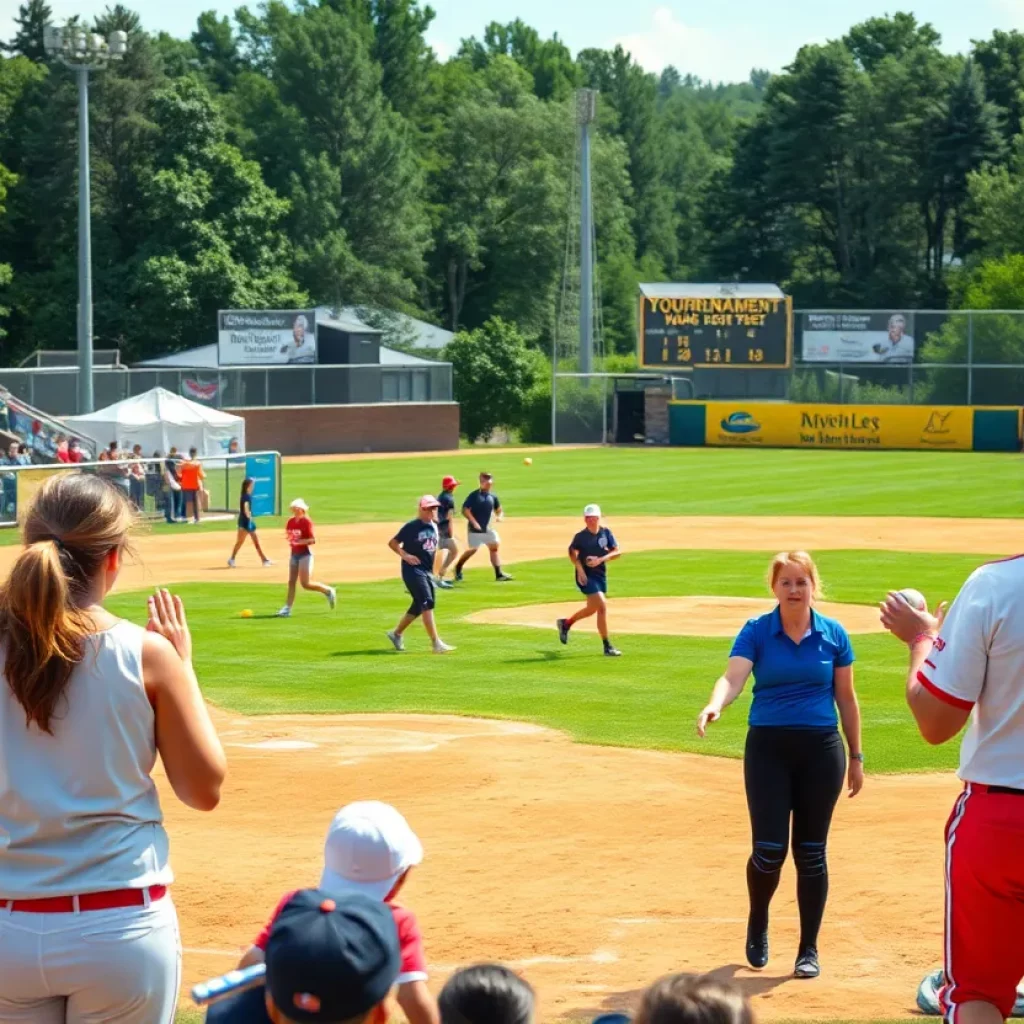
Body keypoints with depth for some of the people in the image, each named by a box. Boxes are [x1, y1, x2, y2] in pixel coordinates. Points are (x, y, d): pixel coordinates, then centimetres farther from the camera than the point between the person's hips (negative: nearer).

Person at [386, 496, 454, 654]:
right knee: (427, 603, -17)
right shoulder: (412, 526, -11)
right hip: (413, 570, -8)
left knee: (419, 606, 15)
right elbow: (392, 543, -7)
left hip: (427, 571, 8)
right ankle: (436, 643, -21)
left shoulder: (434, 526, 11)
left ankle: (396, 634, 34)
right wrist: (405, 555, -21)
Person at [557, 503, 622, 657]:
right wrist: (580, 569, -7)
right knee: (602, 606, -15)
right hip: (586, 576, -6)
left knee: (593, 608, 17)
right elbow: (573, 553, 6)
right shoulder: (581, 536, -10)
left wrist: (600, 559, -18)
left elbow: (617, 552, -3)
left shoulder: (606, 533, -2)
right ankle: (607, 646, -10)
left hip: (601, 574, 6)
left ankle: (566, 623, 43)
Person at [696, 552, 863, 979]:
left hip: (821, 750, 1)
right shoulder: (756, 632, -2)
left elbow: (846, 699, 9)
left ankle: (809, 949, 15)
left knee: (811, 852, 4)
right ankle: (757, 925, 22)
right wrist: (714, 707, -38)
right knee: (770, 849, -8)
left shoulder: (833, 635, 3)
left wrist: (856, 757, 9)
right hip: (768, 748, -1)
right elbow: (733, 678, -16)